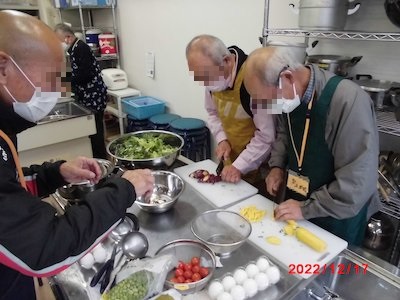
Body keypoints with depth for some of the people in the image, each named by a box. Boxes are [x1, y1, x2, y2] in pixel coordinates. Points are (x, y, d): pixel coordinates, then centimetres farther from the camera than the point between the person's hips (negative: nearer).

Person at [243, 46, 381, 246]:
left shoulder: (350, 101, -30)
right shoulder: (289, 95, -7)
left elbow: (359, 182, -28)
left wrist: (306, 209, -22)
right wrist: (277, 165, -3)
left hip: (338, 217, -6)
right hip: (297, 202, 6)